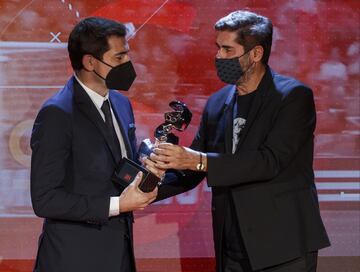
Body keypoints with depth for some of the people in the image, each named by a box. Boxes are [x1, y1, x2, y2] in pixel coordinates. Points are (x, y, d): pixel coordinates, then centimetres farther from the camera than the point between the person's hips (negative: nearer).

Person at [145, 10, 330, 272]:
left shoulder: (294, 96, -8)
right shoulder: (217, 103, 10)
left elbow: (270, 161, -20)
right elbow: (190, 172, 12)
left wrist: (198, 160, -26)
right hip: (232, 250, 6)